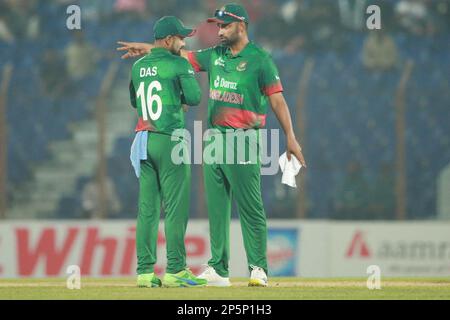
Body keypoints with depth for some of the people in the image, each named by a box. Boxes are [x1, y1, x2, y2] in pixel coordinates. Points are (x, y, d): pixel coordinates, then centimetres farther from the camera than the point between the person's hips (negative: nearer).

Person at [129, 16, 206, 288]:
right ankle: (176, 270, -5)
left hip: (144, 142, 7)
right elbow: (194, 97, -11)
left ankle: (145, 271, 5)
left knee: (147, 207, 6)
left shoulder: (138, 66, 12)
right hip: (171, 141, -6)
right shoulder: (178, 64, -8)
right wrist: (178, 94, 9)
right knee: (176, 207, -4)